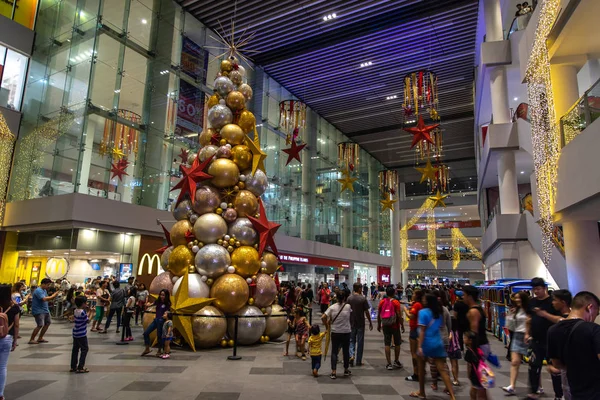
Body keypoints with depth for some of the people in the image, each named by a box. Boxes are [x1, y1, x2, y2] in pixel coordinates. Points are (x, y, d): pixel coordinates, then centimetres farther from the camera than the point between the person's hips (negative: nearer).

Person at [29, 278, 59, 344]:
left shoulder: (44, 290, 12)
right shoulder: (38, 290, -17)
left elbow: (47, 299, 14)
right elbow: (44, 299, -29)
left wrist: (54, 296, -1)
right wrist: (53, 296, -23)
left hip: (45, 310, 10)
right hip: (38, 311, -10)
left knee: (47, 323, 12)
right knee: (40, 325, -16)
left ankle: (40, 338, 22)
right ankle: (31, 339, -3)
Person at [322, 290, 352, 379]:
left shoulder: (332, 307, -7)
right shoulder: (348, 306, -7)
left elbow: (323, 318, -9)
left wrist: (327, 326, 6)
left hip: (335, 333, 0)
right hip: (346, 332, 0)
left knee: (334, 352, 6)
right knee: (346, 351, 16)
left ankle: (333, 372, 2)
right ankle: (346, 370, 30)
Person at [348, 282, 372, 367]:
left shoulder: (349, 298, -2)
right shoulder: (363, 298, -10)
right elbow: (366, 312, -8)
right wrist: (370, 323, 3)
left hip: (351, 323, 2)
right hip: (360, 323, -2)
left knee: (351, 340, 15)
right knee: (360, 342, 7)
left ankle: (351, 355, -7)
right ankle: (358, 361, 13)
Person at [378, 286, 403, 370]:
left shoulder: (382, 302, 0)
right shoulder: (396, 302, -11)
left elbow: (378, 315, 5)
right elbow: (399, 315, -14)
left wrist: (379, 325, 17)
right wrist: (402, 325, -3)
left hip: (385, 326, 3)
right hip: (395, 326, -2)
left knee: (387, 344, 5)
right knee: (397, 344, 15)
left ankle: (389, 363, 6)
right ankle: (396, 362, 23)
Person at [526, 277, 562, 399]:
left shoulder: (552, 302, -11)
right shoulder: (532, 302, 7)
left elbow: (560, 320, -17)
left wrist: (545, 314, -28)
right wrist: (527, 333, 12)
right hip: (535, 340, 5)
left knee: (554, 368, 5)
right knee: (533, 366, 7)